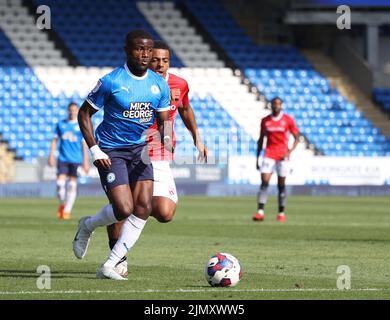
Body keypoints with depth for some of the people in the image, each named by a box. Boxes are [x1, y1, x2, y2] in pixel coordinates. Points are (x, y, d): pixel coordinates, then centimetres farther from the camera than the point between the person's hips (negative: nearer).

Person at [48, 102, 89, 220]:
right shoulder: (61, 124, 10)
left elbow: (84, 144, 2)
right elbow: (55, 140, 13)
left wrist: (85, 162, -3)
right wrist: (51, 155, 3)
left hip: (76, 160, -1)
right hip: (63, 158, 1)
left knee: (72, 185, -4)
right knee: (60, 183, -10)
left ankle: (67, 210, 4)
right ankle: (62, 204, 15)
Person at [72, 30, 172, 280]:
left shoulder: (159, 85, 2)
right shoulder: (111, 82, -13)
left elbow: (164, 119, 10)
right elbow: (84, 114, -5)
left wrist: (166, 139, -13)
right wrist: (95, 150, -14)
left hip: (140, 151, 5)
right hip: (111, 152, -5)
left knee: (143, 208, -9)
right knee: (124, 210, -17)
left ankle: (109, 266, -1)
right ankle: (88, 226, 17)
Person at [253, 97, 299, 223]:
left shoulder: (288, 120, 0)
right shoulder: (265, 121, 7)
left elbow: (296, 138, 3)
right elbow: (261, 140, 13)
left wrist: (290, 151, -13)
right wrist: (257, 158, 10)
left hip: (282, 156, -1)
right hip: (269, 154, 1)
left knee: (281, 185, 3)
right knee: (264, 182, -12)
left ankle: (281, 213, 12)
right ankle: (260, 212, -18)